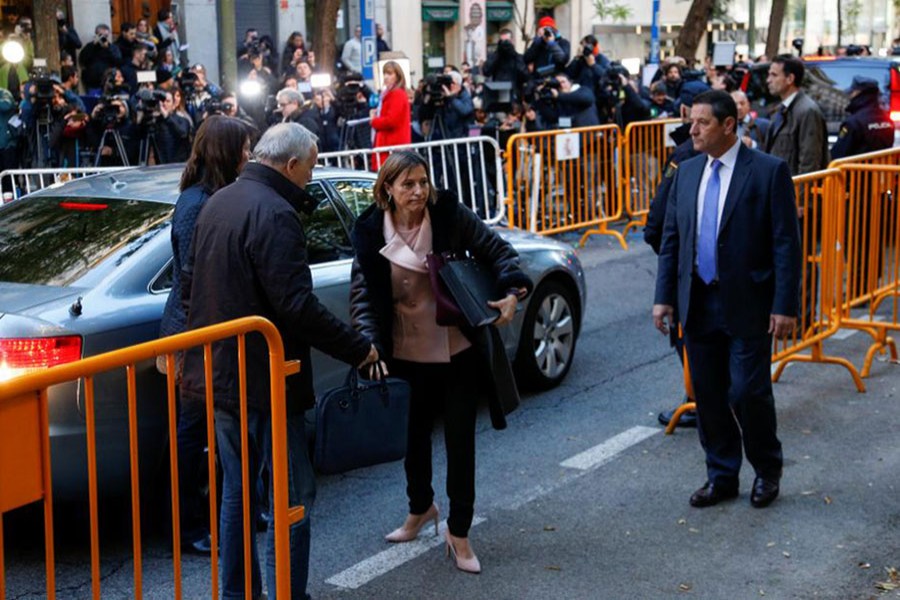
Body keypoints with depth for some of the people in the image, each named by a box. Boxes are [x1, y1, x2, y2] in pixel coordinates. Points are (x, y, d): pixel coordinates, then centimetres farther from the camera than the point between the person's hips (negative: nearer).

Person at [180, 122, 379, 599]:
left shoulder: (218, 203, 11)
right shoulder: (275, 214, -19)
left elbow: (190, 282, 19)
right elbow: (297, 305, -25)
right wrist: (357, 348, -16)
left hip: (218, 374, 9)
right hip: (263, 379, -9)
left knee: (237, 490, 18)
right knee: (293, 494, 0)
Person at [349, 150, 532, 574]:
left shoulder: (450, 215, -12)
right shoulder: (371, 231, -8)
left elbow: (498, 252, -4)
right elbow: (361, 292, -6)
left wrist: (511, 292, -22)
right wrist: (370, 342, -20)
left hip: (459, 350, -1)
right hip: (407, 352, 2)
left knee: (460, 439, 4)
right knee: (414, 434, 18)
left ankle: (459, 532, 19)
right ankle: (419, 508, 45)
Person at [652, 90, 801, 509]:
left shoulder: (769, 171, -8)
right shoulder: (687, 172, 8)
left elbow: (786, 244, -10)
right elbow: (671, 239, 11)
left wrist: (785, 305, -14)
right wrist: (665, 296, 4)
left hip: (748, 305, -5)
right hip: (698, 303, 5)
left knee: (748, 392, -2)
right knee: (708, 395, 10)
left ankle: (767, 470, 22)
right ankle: (721, 476, 25)